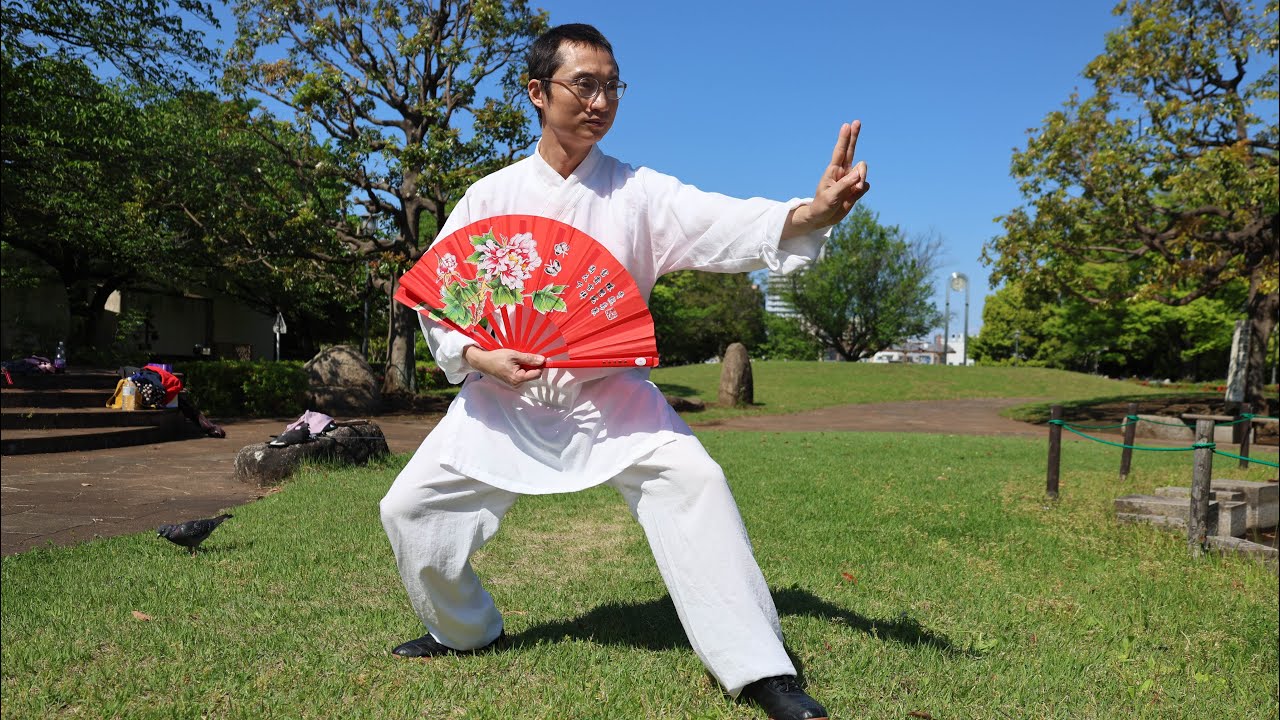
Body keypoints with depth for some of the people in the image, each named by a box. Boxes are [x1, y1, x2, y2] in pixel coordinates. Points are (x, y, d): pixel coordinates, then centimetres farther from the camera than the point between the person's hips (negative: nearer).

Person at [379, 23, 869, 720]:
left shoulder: (638, 192, -5)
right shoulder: (490, 197, -2)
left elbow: (722, 223, -20)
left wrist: (808, 214, -39)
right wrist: (476, 356, -16)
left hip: (609, 393, -1)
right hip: (503, 397, 2)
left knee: (690, 481, -23)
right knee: (410, 507, 1)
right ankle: (464, 629, 31)